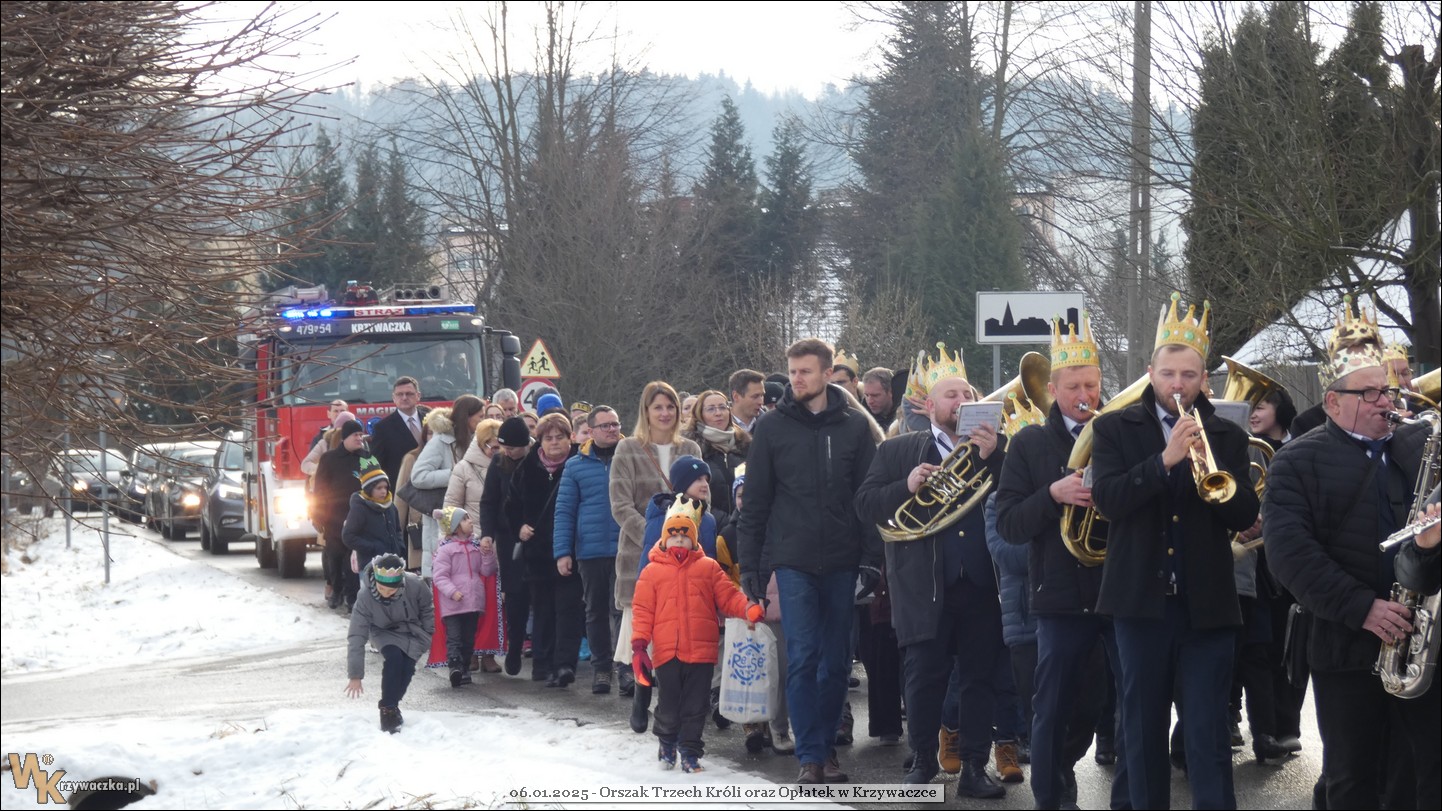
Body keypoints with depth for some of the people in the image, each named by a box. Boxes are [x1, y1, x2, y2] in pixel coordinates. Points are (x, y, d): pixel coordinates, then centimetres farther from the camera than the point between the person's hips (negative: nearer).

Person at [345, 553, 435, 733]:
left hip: (412, 632, 1)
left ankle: (392, 705, 11)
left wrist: (427, 636, 2)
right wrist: (355, 676, -27)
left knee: (406, 667, -14)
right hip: (385, 633, -1)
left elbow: (427, 610, -9)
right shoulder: (365, 597, -32)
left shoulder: (416, 586, -32)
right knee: (394, 657, -27)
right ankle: (387, 709, -15)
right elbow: (356, 637, -28)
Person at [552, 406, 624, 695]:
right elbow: (564, 511, 6)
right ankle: (601, 668, 17)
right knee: (595, 611, 9)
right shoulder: (576, 465, 6)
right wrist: (562, 551, -2)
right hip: (590, 552, 2)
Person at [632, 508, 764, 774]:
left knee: (696, 706, 4)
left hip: (701, 650, 1)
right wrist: (639, 645, -4)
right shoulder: (652, 572, 7)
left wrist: (749, 608, -15)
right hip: (667, 652, -1)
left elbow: (728, 596, 4)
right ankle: (667, 743, 30)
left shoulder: (708, 567, 10)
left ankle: (690, 752, 15)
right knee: (669, 705, 5)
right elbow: (643, 611, 4)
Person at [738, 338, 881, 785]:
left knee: (836, 660, 7)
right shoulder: (772, 427, 2)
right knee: (802, 657, -6)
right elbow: (755, 501, 4)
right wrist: (750, 564, 0)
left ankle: (826, 746, 19)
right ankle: (810, 755, -2)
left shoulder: (855, 426, 4)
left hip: (841, 562, 1)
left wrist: (871, 558, -2)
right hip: (792, 560, -1)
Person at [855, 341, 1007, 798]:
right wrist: (906, 486, -15)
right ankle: (923, 761, 17)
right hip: (924, 585, -1)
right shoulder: (898, 451, 7)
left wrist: (992, 457, -16)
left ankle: (974, 767, 9)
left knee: (980, 678, 3)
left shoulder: (991, 449, 9)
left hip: (981, 584, 1)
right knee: (924, 678, 4)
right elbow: (865, 505, 0)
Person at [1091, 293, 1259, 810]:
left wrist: (1210, 469, -18)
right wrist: (1164, 460, -23)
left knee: (1209, 729, -1)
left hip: (1207, 604, 0)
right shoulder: (1115, 429, 3)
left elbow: (1244, 516, -2)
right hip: (1140, 599, 0)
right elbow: (1107, 499, -12)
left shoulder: (1227, 437, 7)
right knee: (1143, 726, 9)